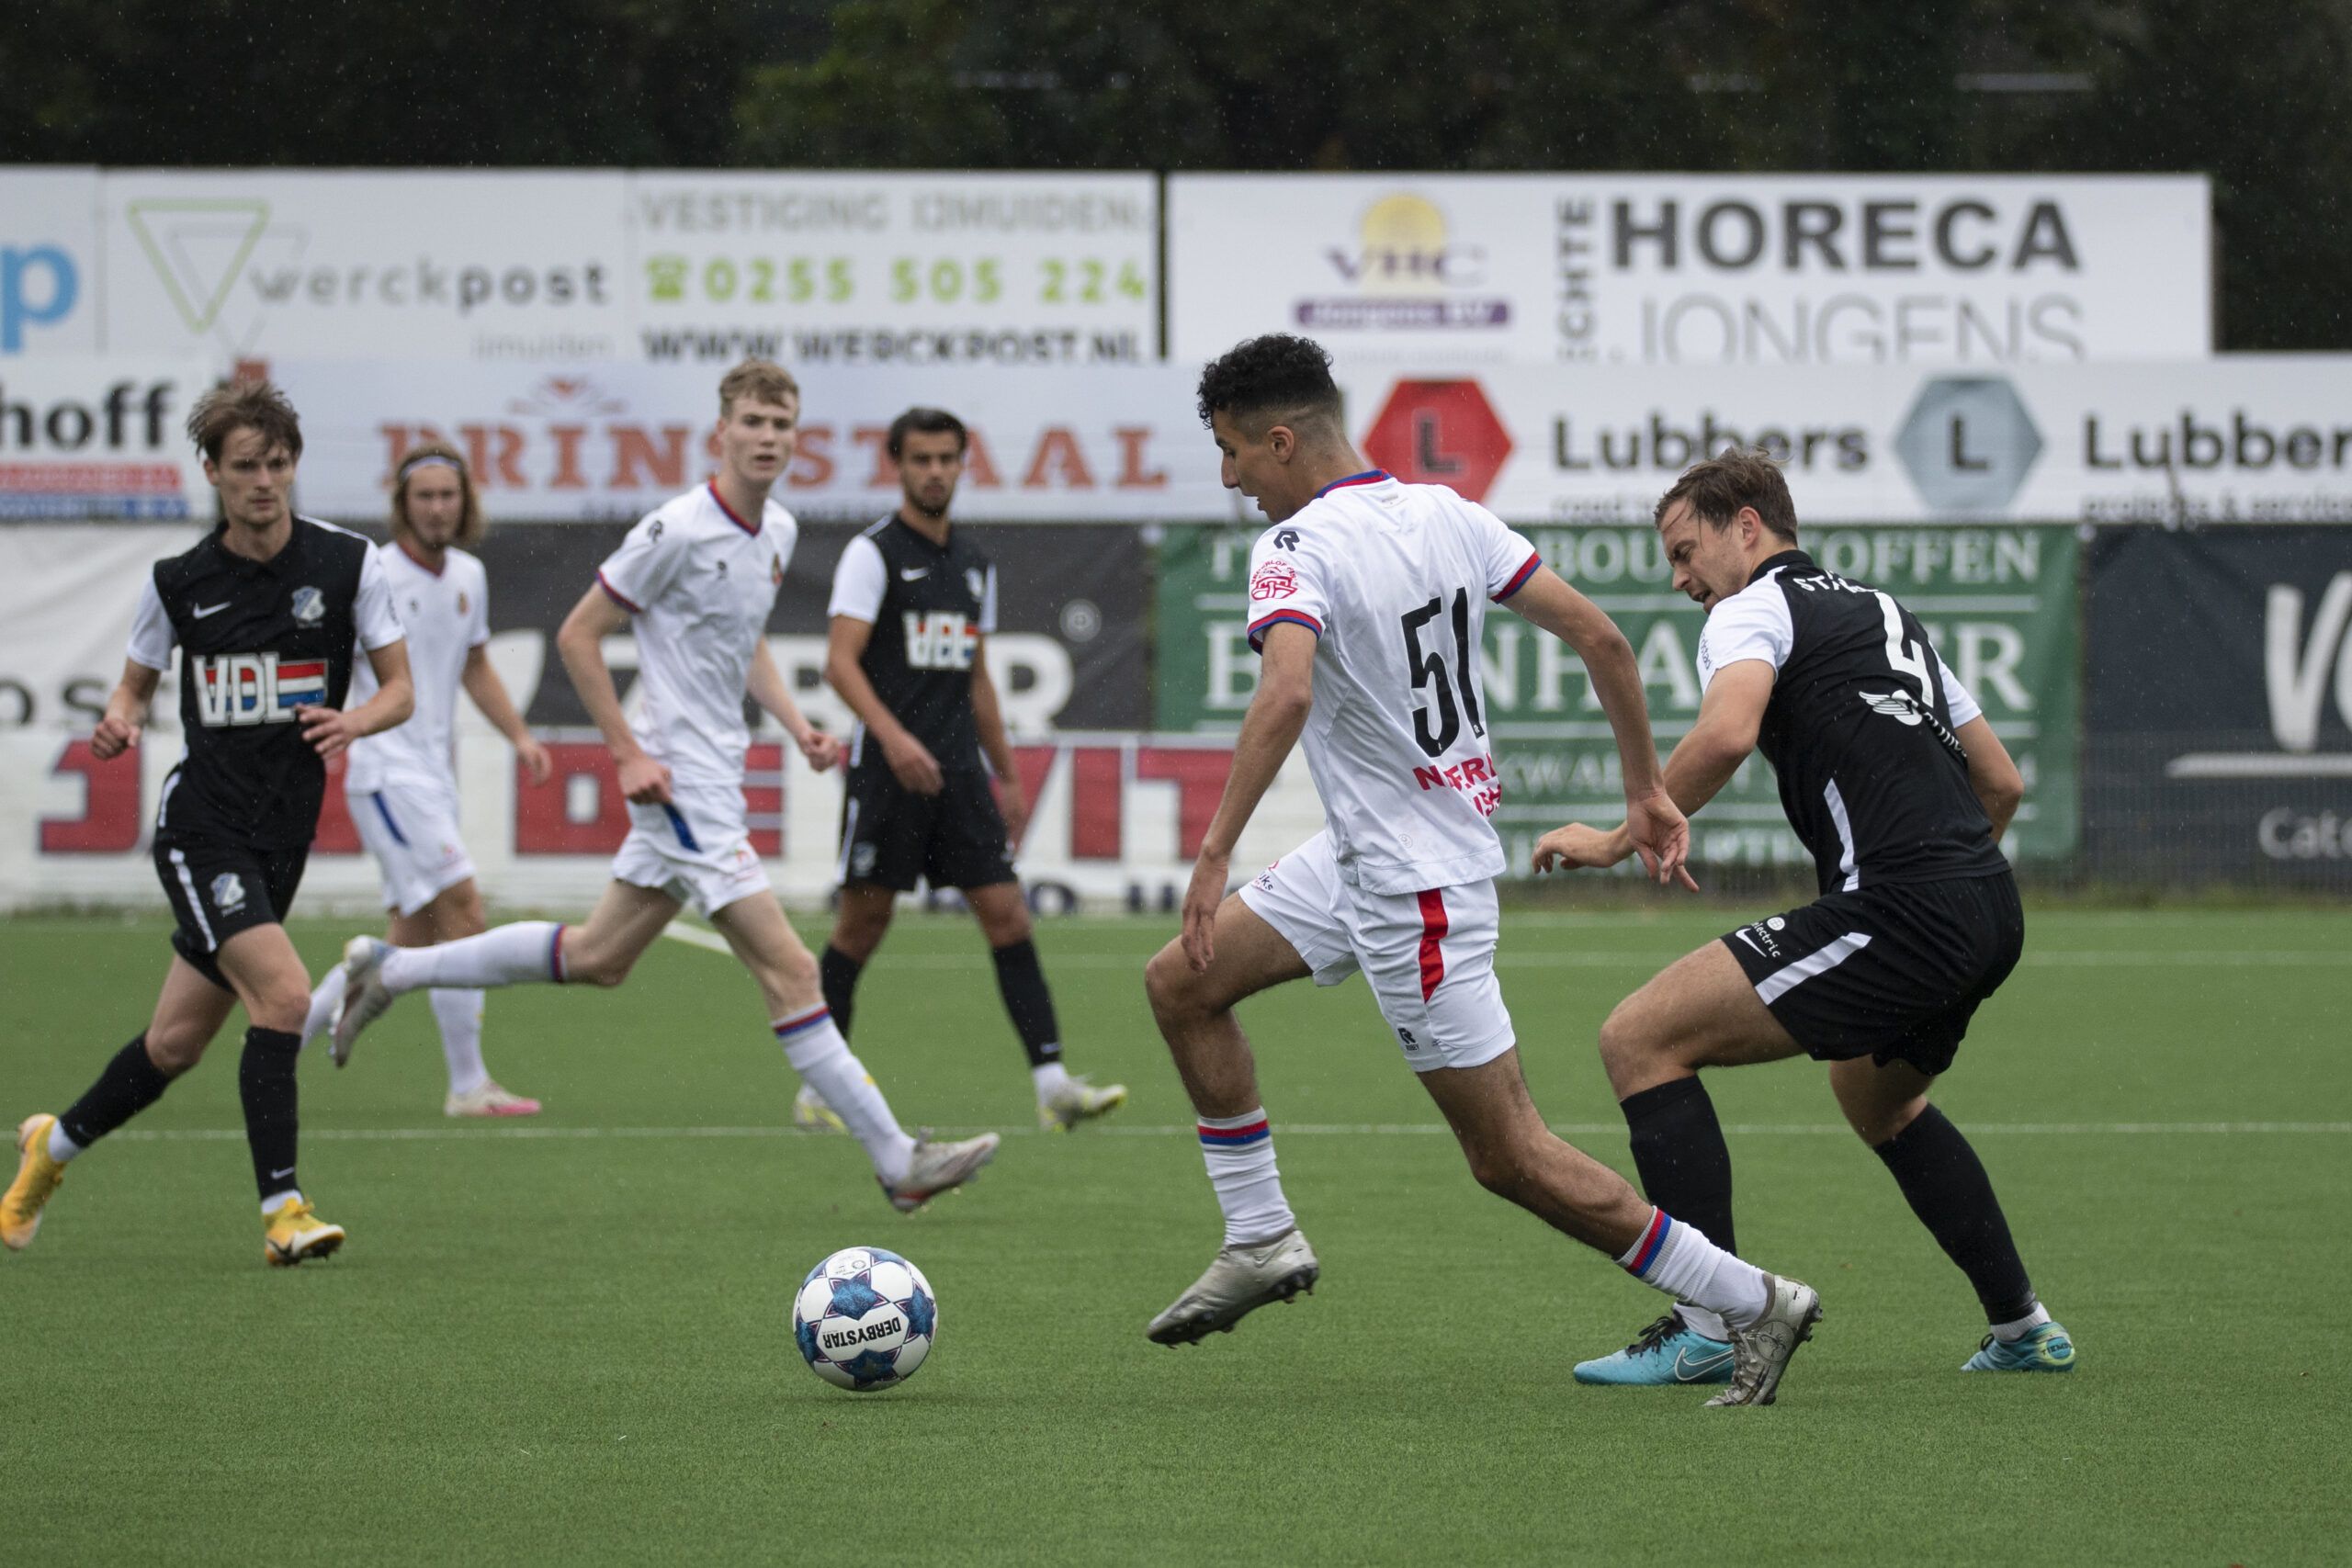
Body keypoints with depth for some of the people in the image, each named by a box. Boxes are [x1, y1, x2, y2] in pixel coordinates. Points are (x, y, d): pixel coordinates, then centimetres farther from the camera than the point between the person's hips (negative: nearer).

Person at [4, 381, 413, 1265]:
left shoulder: (348, 564, 0)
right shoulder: (179, 582, 0)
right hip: (202, 819, -3)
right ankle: (282, 1209, -17)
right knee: (283, 994, -23)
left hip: (285, 829, 3)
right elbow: (136, 684, 14)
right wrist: (118, 723, -9)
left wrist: (354, 721, -17)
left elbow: (399, 690, 5)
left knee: (177, 1043, 10)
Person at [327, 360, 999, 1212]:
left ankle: (391, 969, 31)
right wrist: (628, 752, -14)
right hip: (681, 782, -9)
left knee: (596, 957, 19)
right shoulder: (677, 530, -16)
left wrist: (794, 723, 11)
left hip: (718, 776, 9)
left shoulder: (778, 531, 9)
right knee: (789, 970, -10)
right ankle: (898, 1162, -9)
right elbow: (577, 636, -10)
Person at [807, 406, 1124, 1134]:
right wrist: (894, 737, -29)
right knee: (864, 921, -1)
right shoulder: (873, 553, -4)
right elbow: (841, 661, -14)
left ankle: (1051, 1083, -9)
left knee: (1006, 913, -4)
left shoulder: (975, 563, 17)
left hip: (957, 772, 6)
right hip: (888, 767, -6)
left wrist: (1008, 776, 22)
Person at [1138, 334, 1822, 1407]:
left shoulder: (1297, 549, -20)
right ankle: (1262, 1239, 20)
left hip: (1415, 888, -9)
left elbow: (1286, 694, -39)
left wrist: (1215, 852, -35)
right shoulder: (1444, 515, 3)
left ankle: (1753, 1303, 4)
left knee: (1509, 1155, -2)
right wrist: (1646, 788, 11)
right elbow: (1597, 636, 3)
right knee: (1181, 983, 14)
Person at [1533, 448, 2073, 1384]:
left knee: (1641, 1039, -7)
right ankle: (2023, 1329, 35)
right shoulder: (1884, 613, 27)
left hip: (1897, 913, -9)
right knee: (1878, 1097, 36)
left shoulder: (1754, 609, 1)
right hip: (1991, 915, 9)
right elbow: (2001, 781, 28)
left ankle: (1710, 1328, -12)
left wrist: (1621, 839, -10)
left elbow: (1726, 734, -21)